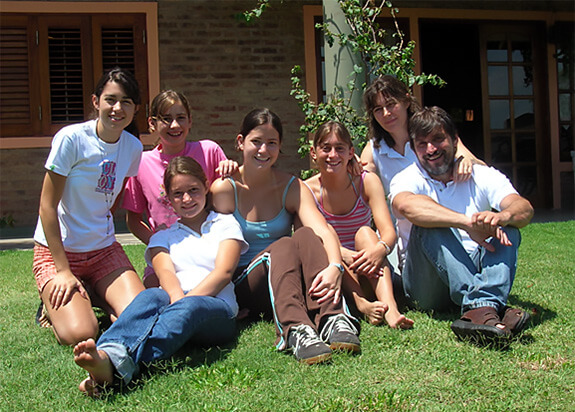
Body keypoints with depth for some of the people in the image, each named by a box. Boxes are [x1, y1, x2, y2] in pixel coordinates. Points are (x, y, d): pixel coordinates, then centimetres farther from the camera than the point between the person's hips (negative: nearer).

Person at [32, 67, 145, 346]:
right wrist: (63, 269, -15)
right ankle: (54, 301, 11)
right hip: (56, 249, -4)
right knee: (79, 334, -23)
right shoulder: (71, 139, -15)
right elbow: (47, 205, -13)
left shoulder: (133, 147, 0)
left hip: (104, 250, 4)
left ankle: (92, 294, 13)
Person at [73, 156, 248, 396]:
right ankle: (107, 355, -62)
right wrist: (178, 298, -21)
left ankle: (122, 364, -62)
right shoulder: (162, 238, 26)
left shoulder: (226, 224, 21)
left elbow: (224, 272, 3)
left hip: (218, 309, -2)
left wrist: (187, 301, -14)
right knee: (151, 297, -34)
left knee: (192, 306, -38)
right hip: (173, 301, 2)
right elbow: (165, 273, 4)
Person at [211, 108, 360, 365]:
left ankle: (333, 320, -45)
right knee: (283, 246, -32)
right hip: (243, 284, -2)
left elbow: (323, 231, -16)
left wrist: (334, 267, -37)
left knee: (306, 236, -27)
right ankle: (295, 331, -55)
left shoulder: (292, 188, 1)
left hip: (291, 281, 3)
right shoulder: (225, 189, -5)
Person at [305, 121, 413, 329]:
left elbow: (389, 232, -16)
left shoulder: (367, 182, -4)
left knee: (364, 232, -26)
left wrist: (380, 249, -41)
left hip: (367, 265, 0)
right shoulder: (307, 190, -7)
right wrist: (343, 254, -39)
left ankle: (389, 306, -46)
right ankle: (361, 304, -49)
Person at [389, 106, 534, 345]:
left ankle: (487, 303, -44)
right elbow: (406, 205, -28)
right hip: (425, 284, -2)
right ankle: (479, 305, -45)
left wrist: (504, 216, -37)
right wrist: (467, 222, -41)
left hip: (475, 271, 3)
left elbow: (525, 209, -13)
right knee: (429, 223, -26)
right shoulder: (407, 179, -1)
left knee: (507, 227, -19)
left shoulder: (482, 176, 6)